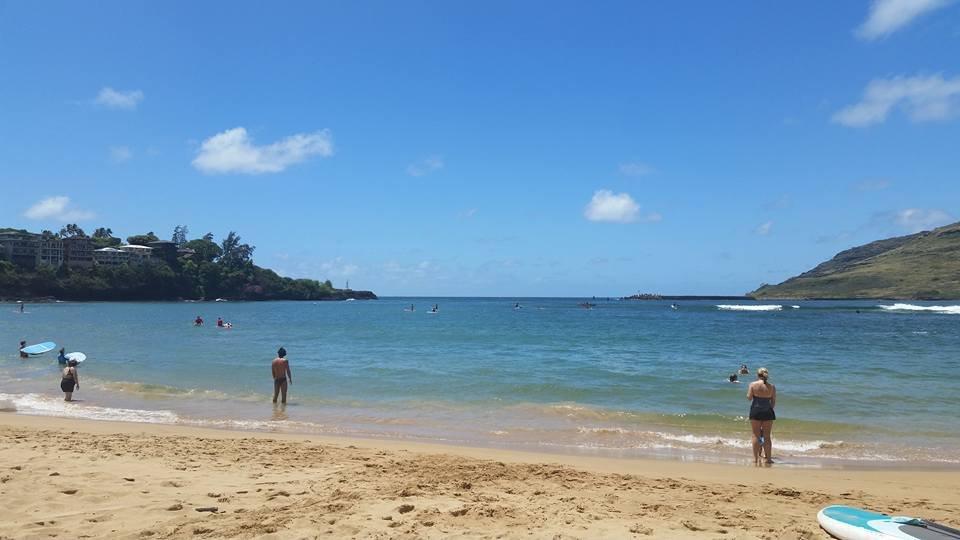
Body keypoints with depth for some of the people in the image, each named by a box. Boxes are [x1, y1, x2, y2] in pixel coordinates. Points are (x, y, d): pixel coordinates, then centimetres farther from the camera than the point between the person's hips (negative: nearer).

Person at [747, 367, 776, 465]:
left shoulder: (753, 384, -5)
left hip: (755, 411, -1)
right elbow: (773, 402, 4)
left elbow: (749, 397, -3)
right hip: (767, 412, 1)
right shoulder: (772, 387, 1)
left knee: (756, 435, 5)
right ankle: (769, 458, 12)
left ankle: (756, 458, 6)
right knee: (767, 436, 9)